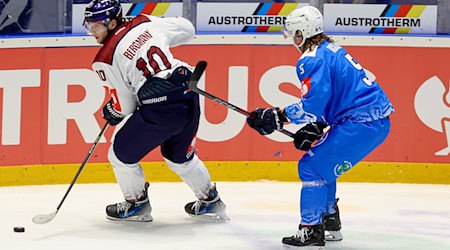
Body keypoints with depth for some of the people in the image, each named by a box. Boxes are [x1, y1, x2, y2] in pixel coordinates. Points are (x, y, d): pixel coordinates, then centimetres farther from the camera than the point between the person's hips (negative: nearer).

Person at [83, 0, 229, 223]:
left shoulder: (105, 60, -4)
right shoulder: (145, 23, 9)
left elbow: (125, 107, 1)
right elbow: (187, 28, 22)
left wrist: (111, 112, 23)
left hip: (160, 110, -7)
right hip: (189, 96, 7)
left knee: (121, 155, 15)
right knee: (179, 155, 30)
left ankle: (137, 205, 30)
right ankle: (211, 203, 40)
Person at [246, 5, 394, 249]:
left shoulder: (312, 59, -11)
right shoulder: (331, 50, 21)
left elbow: (314, 102, -22)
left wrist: (278, 116, -15)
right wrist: (314, 128, 19)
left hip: (361, 123, -10)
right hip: (378, 119, 10)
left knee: (312, 166, -4)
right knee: (321, 163, 23)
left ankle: (311, 230, -3)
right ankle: (330, 222, 30)